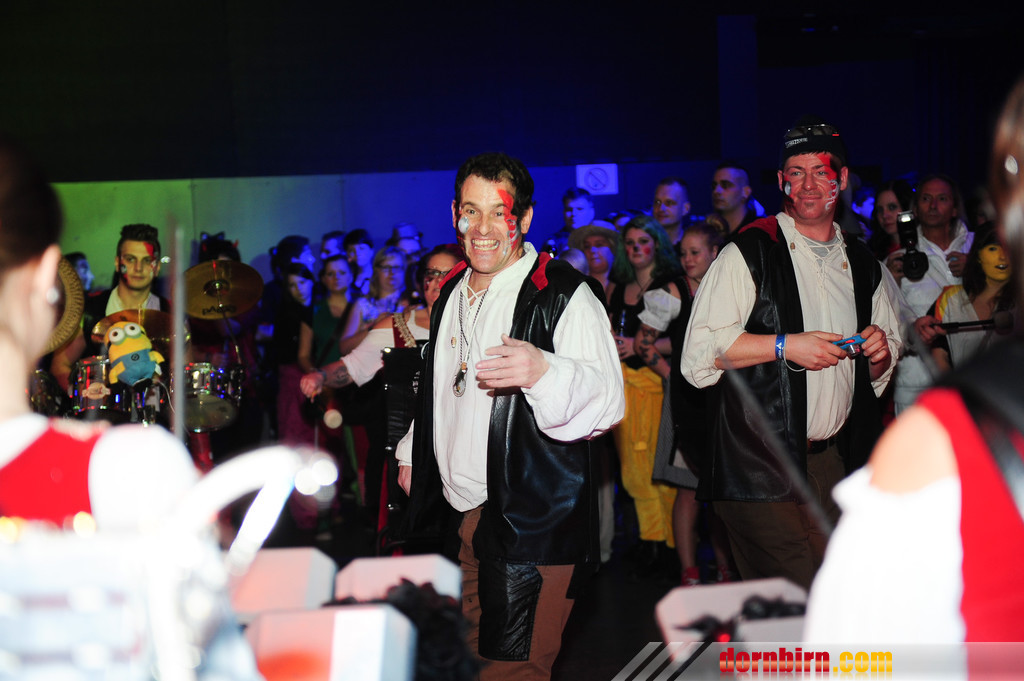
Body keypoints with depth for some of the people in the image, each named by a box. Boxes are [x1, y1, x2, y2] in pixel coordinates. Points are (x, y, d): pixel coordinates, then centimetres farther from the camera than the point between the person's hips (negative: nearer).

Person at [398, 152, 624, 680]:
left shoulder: (564, 295, -10)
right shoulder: (452, 294, 14)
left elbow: (605, 402, -23)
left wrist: (543, 371, -41)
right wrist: (411, 453, 26)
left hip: (533, 519, -7)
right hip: (461, 516, 7)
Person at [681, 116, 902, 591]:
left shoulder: (862, 266, 16)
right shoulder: (749, 253, -3)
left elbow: (881, 372, 27)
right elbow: (700, 353, -9)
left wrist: (879, 351, 3)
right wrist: (785, 345, -15)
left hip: (837, 460, 6)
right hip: (762, 461, -5)